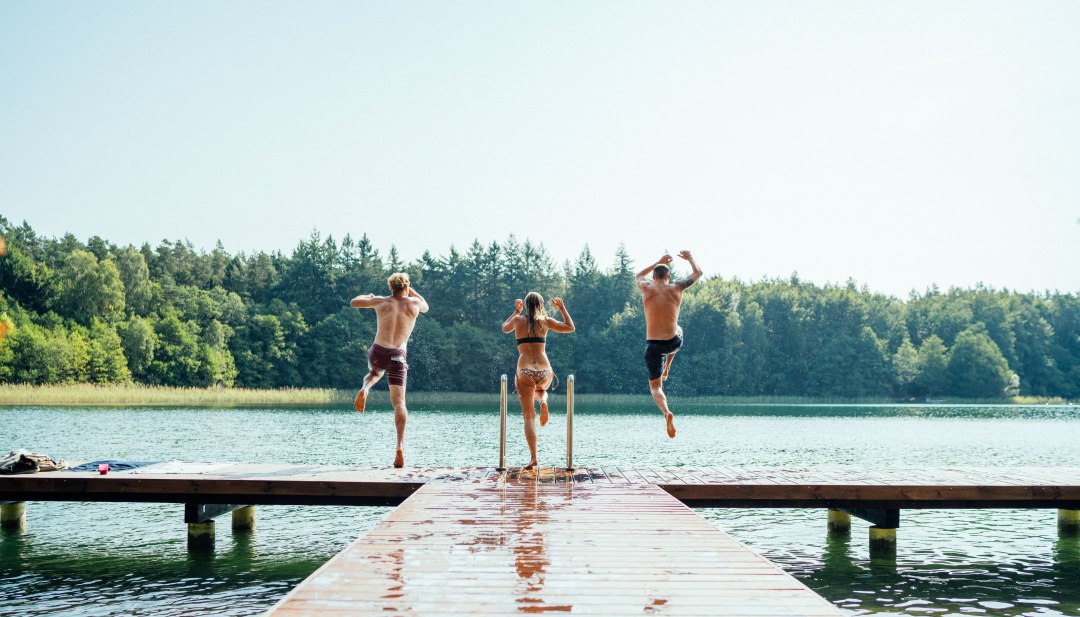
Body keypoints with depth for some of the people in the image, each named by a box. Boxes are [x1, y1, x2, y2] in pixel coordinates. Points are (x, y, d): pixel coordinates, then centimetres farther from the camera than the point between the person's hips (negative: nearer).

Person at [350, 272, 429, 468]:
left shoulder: (381, 301, 8)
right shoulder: (413, 303, 8)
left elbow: (354, 302, 20)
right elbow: (425, 306, 33)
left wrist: (367, 296, 38)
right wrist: (411, 291, 39)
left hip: (377, 352, 1)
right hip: (397, 356, -1)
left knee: (374, 373, 38)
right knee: (399, 403, -2)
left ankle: (364, 390, 3)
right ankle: (400, 446, -19)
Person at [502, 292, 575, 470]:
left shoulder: (518, 320, 7)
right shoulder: (545, 321, 5)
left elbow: (505, 328, 29)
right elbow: (570, 327, 15)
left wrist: (516, 311, 38)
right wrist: (562, 308, 23)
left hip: (525, 372, -1)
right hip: (544, 372, 1)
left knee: (529, 417, 3)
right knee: (541, 390, 38)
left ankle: (533, 458, -9)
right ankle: (543, 401, 2)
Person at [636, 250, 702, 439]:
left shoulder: (646, 288, 0)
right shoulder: (676, 288, -2)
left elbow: (639, 275, 26)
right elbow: (698, 273, 15)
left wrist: (658, 262, 35)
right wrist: (690, 258, 33)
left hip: (653, 345, -1)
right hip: (674, 343, 1)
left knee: (655, 386, 10)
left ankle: (667, 413, -19)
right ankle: (667, 368, 38)